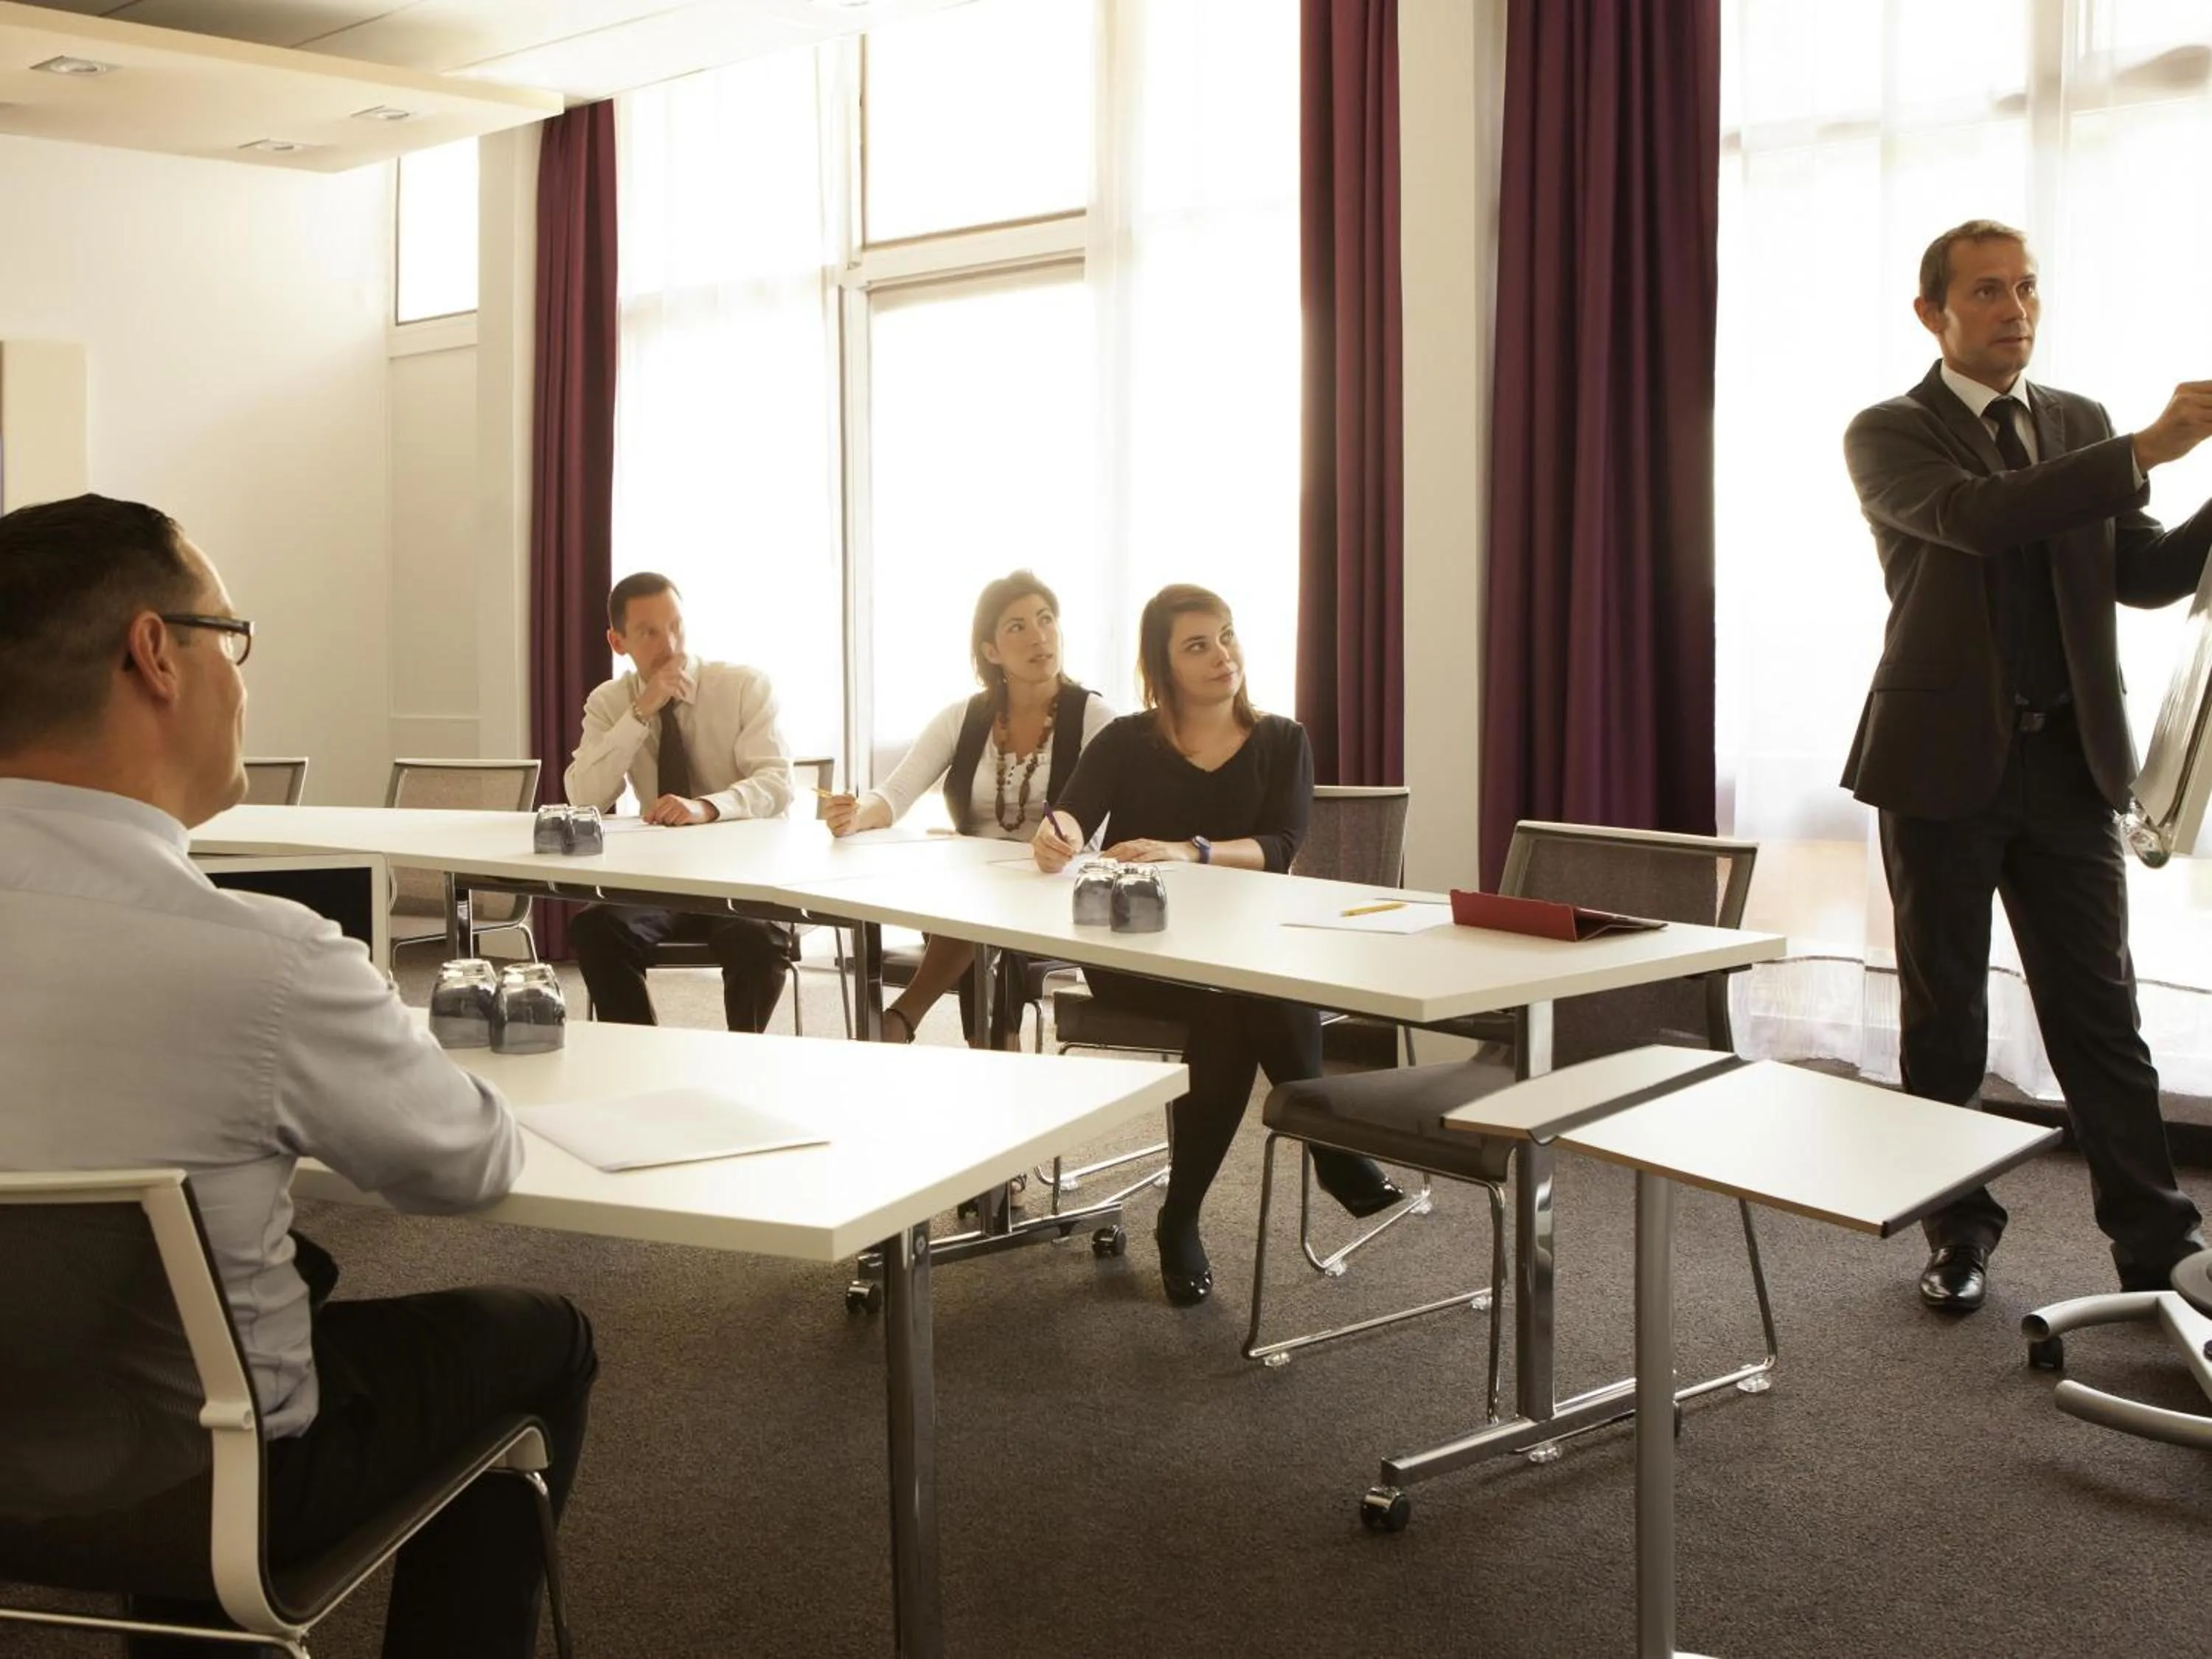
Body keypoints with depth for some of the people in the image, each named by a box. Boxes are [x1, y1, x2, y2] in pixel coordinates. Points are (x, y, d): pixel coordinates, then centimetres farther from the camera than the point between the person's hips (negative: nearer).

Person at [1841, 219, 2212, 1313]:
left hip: (2069, 761, 3)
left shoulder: (2081, 425, 13)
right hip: (1946, 760, -3)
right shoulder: (1891, 435, -2)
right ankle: (1959, 1234, 20)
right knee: (1944, 1017, 7)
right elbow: (1977, 517, -22)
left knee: (2098, 1010, 5)